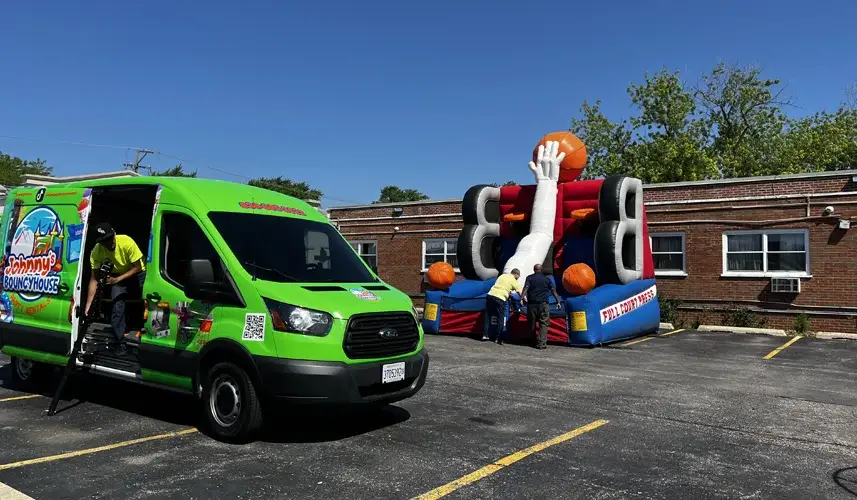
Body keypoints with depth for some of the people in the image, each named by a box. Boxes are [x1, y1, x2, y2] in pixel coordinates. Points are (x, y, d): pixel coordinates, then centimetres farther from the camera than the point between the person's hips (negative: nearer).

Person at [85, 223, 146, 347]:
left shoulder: (127, 242, -31)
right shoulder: (96, 252, -24)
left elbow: (138, 267, -21)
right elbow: (94, 279, -20)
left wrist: (118, 279, -31)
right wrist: (88, 304, -25)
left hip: (136, 274, -1)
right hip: (116, 276, 1)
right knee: (117, 306, -14)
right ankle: (119, 339, -4)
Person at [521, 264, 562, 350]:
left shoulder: (529, 278, 5)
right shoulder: (547, 279, 8)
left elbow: (525, 288, -10)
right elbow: (553, 291, 3)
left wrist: (522, 297, -17)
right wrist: (558, 301, 6)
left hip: (531, 304, 1)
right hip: (543, 304, -1)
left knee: (531, 324, 13)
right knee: (543, 324, -1)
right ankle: (541, 343, -13)